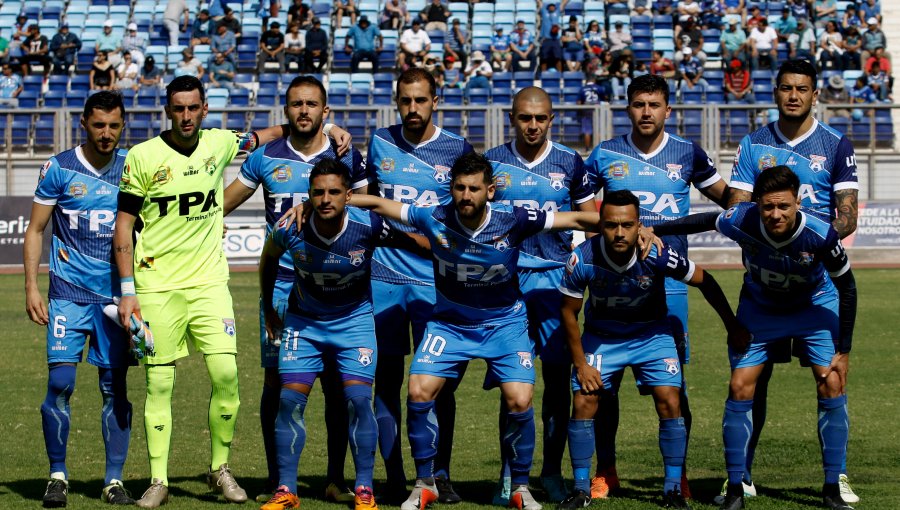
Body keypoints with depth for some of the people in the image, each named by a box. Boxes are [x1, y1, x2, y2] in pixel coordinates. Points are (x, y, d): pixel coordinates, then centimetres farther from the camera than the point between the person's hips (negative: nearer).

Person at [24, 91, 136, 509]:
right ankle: (57, 476, 3)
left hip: (117, 293, 2)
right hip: (69, 292, -2)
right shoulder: (59, 169, 0)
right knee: (60, 382, -9)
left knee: (115, 387, 1)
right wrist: (31, 287, -4)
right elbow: (35, 230, 4)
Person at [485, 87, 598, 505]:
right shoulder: (492, 162, 6)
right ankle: (509, 473, 7)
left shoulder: (569, 163, 6)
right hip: (506, 276, 0)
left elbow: (590, 218, 12)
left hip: (555, 276, 0)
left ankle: (552, 471, 9)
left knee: (558, 374, -2)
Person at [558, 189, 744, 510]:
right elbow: (569, 311, -9)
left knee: (670, 402, -13)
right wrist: (580, 364, -10)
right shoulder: (583, 259, -26)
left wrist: (732, 326, -3)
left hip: (651, 335, 0)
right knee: (583, 403, -10)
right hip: (601, 336, 1)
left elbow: (704, 282, -11)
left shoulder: (658, 255, -28)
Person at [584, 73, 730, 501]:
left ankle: (678, 475, 10)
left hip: (669, 285, -1)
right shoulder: (605, 154, 5)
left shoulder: (688, 154, 5)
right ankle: (605, 472, 16)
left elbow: (728, 198, 17)